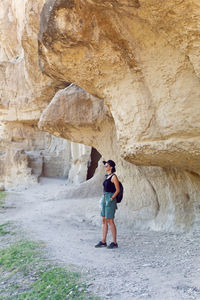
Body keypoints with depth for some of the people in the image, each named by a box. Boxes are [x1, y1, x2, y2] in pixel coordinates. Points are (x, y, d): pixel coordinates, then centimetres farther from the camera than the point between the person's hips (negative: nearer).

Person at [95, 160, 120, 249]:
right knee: (104, 221, 10)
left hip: (110, 199, -9)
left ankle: (114, 242, 3)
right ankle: (103, 241, 16)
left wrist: (111, 199, -19)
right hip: (105, 198, 9)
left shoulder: (114, 176, -11)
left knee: (110, 221, -5)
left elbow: (118, 189, -14)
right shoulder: (107, 176, 14)